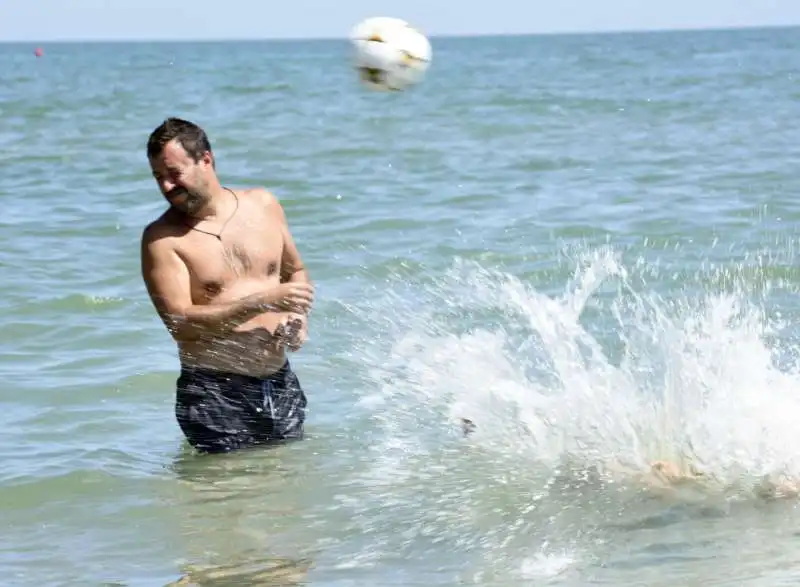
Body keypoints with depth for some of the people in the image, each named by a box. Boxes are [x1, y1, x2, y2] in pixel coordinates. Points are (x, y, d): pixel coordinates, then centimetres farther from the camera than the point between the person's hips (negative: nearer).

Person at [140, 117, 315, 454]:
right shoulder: (162, 238, -7)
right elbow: (180, 322, -17)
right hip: (213, 395, -4)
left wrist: (298, 316, 0)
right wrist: (263, 302, -22)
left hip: (279, 384, 4)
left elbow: (295, 272, 22)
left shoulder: (263, 205, 7)